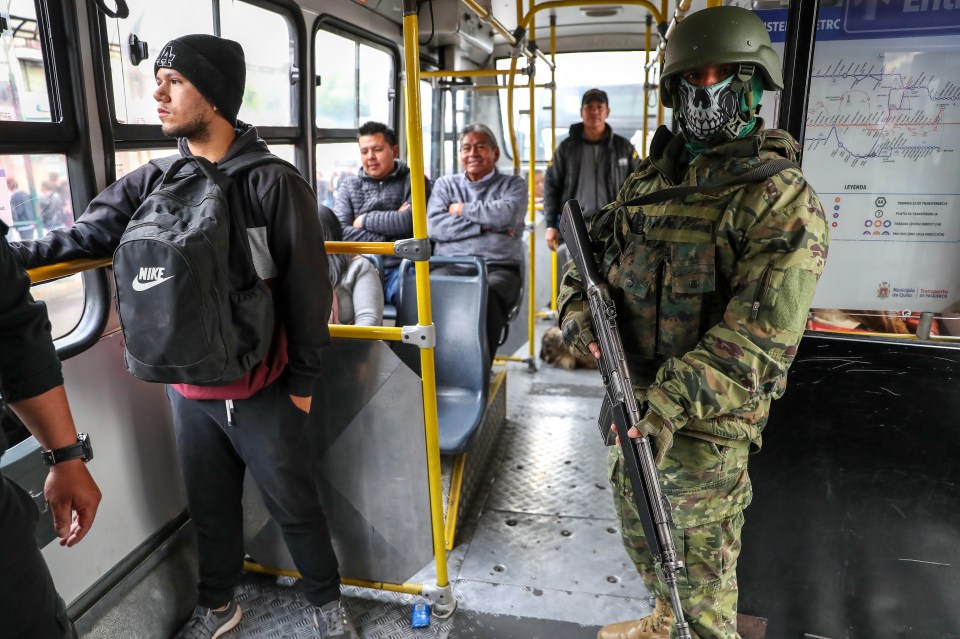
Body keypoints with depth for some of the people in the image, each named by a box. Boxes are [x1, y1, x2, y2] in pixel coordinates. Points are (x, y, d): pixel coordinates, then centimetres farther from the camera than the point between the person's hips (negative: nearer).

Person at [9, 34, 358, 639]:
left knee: (294, 503, 11)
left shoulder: (276, 183, -12)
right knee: (209, 504, 21)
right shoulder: (151, 183, 2)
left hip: (262, 389, -4)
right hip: (188, 389, 5)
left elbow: (307, 290, -11)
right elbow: (87, 233, 4)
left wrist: (303, 382, -8)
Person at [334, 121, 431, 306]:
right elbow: (339, 232, 3)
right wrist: (387, 241, -5)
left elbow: (409, 222, -8)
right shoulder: (349, 185, 18)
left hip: (400, 267, -2)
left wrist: (364, 220, 3)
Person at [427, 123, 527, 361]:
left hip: (498, 268, -1)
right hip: (449, 265, 2)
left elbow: (507, 214, -5)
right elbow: (434, 225, 5)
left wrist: (462, 209, 6)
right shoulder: (445, 184, 25)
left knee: (488, 293, -37)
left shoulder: (513, 184, 19)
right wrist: (483, 226, -1)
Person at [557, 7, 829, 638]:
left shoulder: (783, 199, -14)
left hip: (708, 418, -7)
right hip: (636, 396, 7)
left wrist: (672, 401, -32)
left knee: (700, 566, 9)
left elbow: (761, 332, -23)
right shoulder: (650, 178, 7)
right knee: (638, 522, 26)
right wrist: (578, 308, -10)